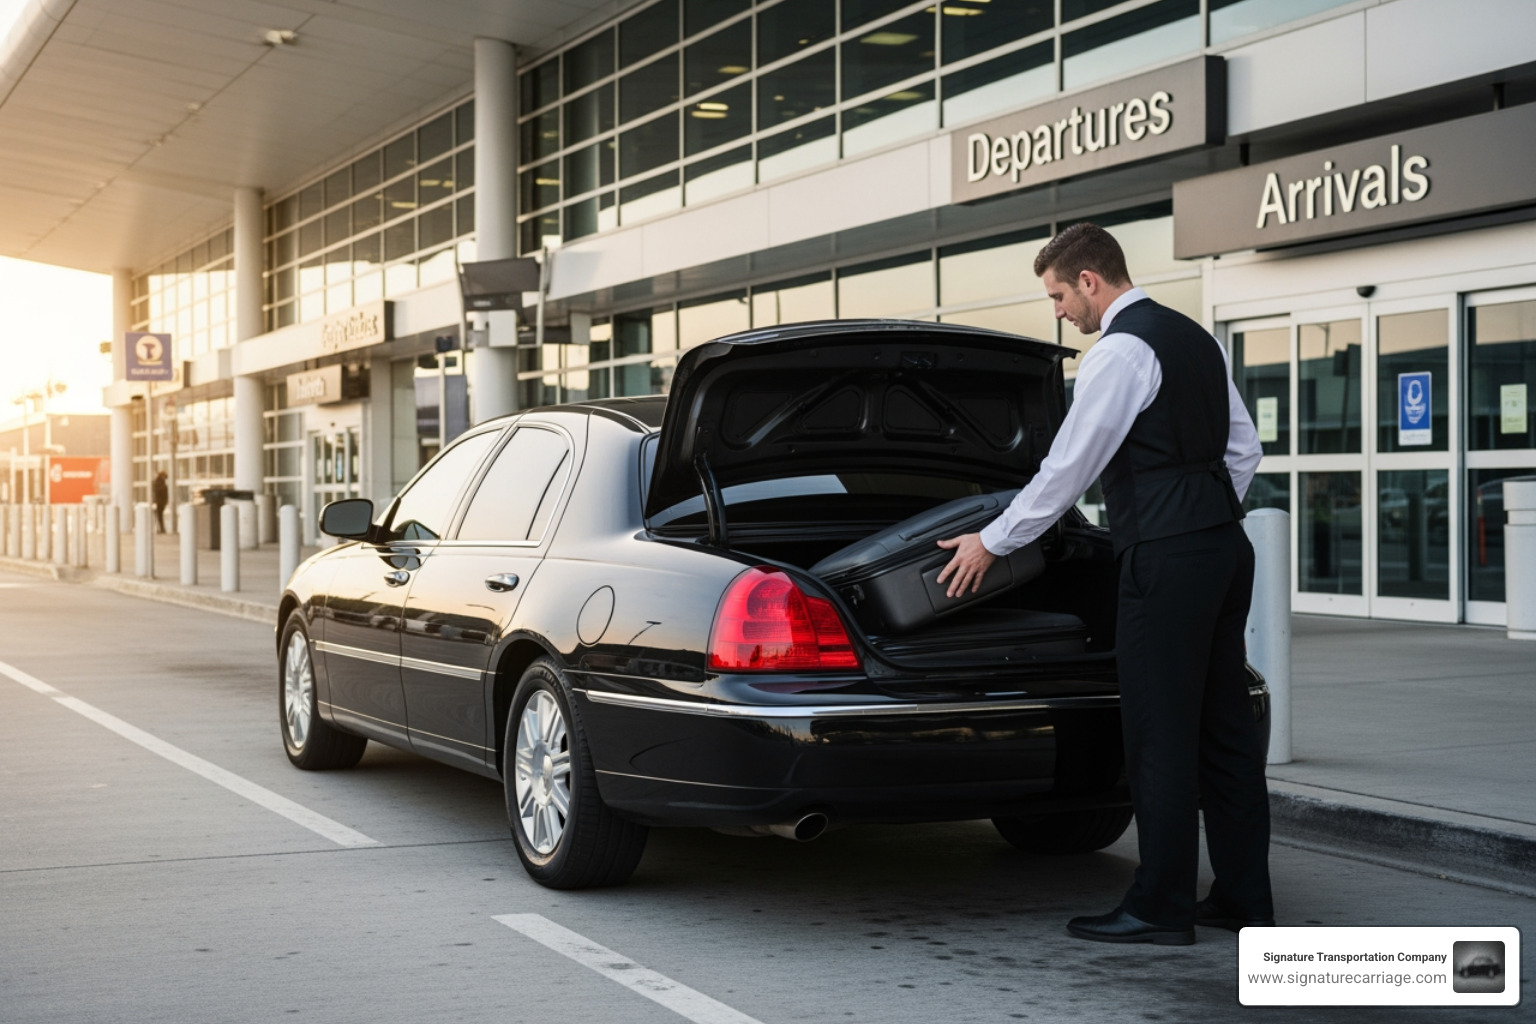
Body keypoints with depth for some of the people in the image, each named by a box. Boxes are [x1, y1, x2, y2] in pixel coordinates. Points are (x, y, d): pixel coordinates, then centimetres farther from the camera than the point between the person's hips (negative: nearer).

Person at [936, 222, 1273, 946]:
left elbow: (1068, 467, -12)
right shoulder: (1194, 338, 17)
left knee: (1160, 734, -3)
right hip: (1224, 549, 9)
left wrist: (992, 542, -3)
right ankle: (1243, 899, 18)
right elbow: (1244, 447, 19)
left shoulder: (1121, 351, -11)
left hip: (1165, 561, -9)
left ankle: (1160, 908, 3)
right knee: (1222, 727, 12)